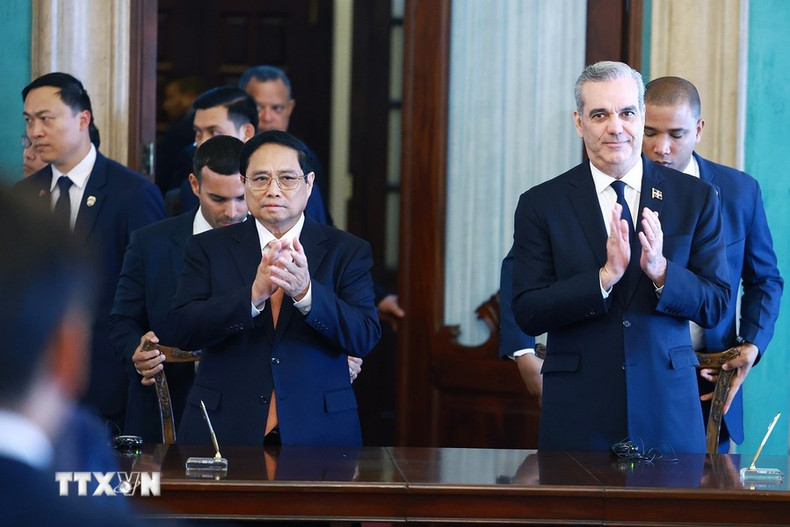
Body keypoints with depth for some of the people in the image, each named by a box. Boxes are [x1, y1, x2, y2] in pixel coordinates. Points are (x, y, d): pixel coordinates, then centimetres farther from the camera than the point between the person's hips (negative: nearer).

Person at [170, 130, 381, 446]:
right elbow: (183, 330, -7)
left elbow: (365, 338, -7)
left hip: (318, 432, 0)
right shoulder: (208, 248, 5)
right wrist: (253, 294, -22)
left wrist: (306, 292, -23)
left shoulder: (347, 251, 4)